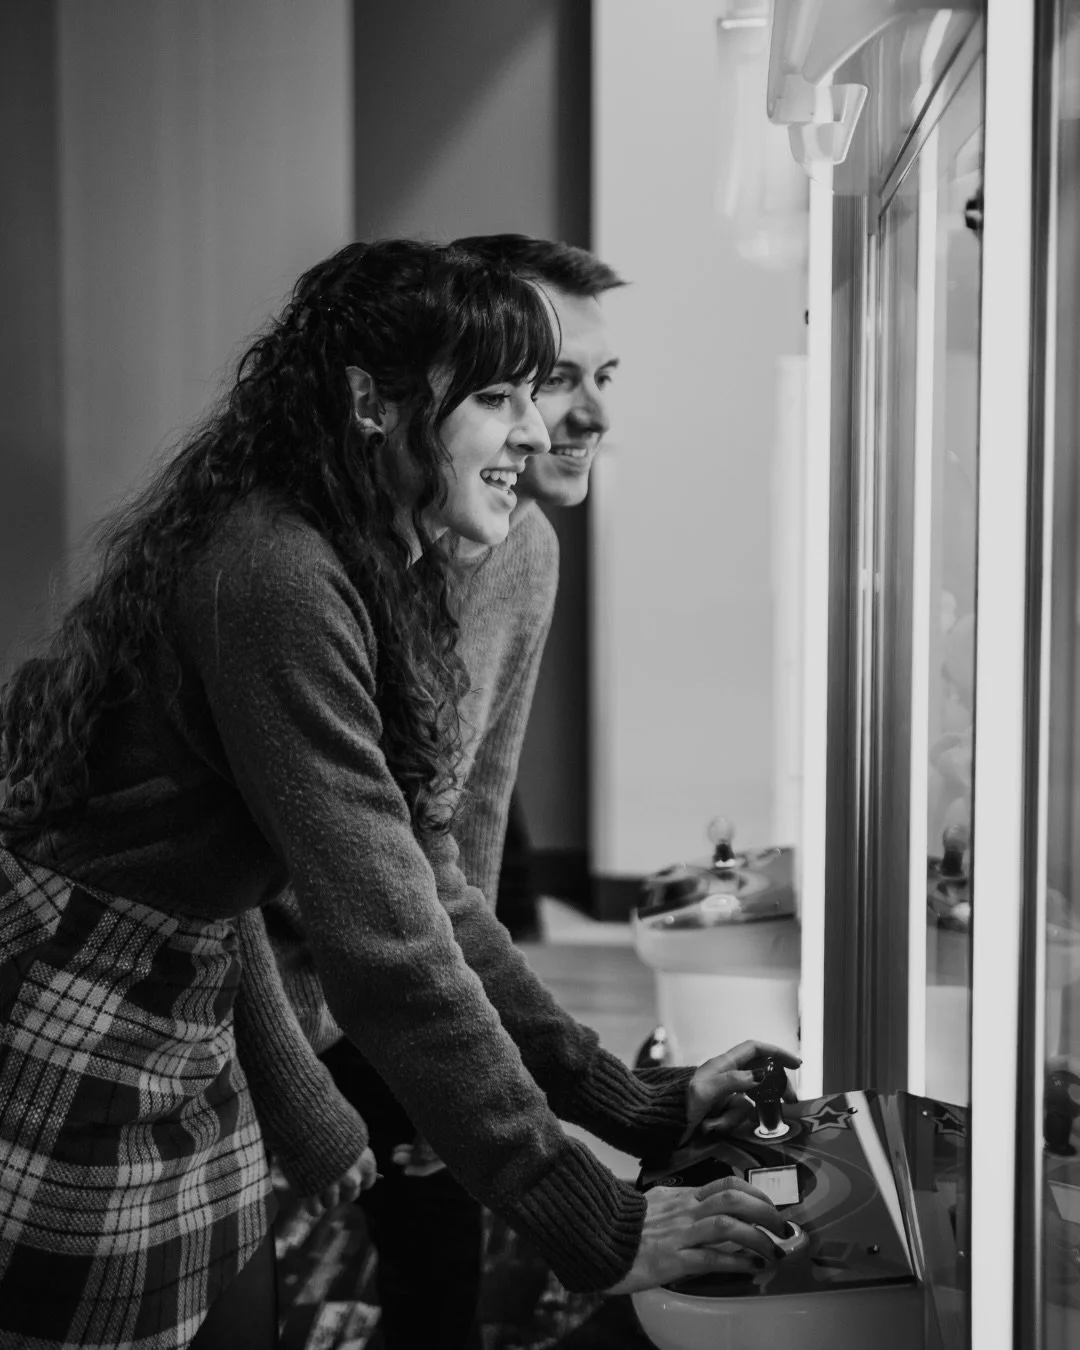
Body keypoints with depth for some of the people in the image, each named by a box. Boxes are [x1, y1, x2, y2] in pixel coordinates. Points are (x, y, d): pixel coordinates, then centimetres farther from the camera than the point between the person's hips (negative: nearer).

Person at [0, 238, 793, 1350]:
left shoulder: (387, 584, 5)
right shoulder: (272, 575, -25)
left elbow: (427, 884, 6)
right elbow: (387, 944, -28)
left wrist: (624, 1104, 3)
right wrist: (591, 1228, -23)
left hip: (189, 1064, 9)